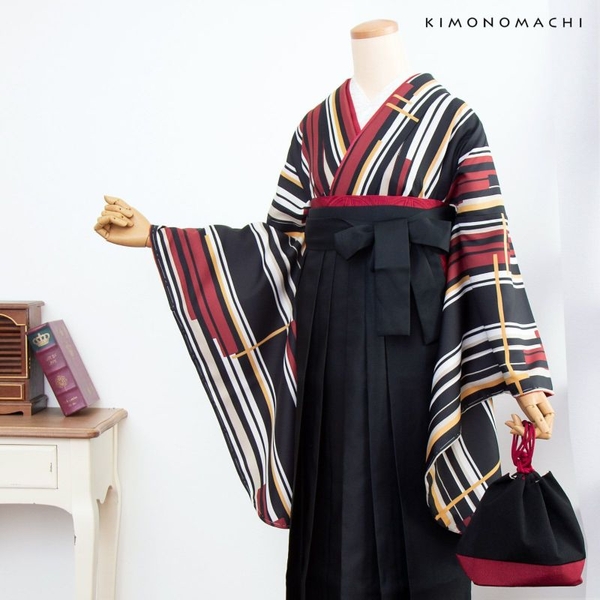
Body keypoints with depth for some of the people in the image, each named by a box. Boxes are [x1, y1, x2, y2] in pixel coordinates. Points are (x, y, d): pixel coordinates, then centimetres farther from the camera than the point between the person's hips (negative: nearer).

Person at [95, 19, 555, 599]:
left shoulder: (451, 118, 4)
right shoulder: (315, 126, 16)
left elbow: (486, 250, -3)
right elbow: (280, 242, 11)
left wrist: (523, 376, -10)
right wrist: (153, 235, 8)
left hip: (414, 323, -3)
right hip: (329, 328, 3)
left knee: (413, 495, -1)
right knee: (336, 495, 6)